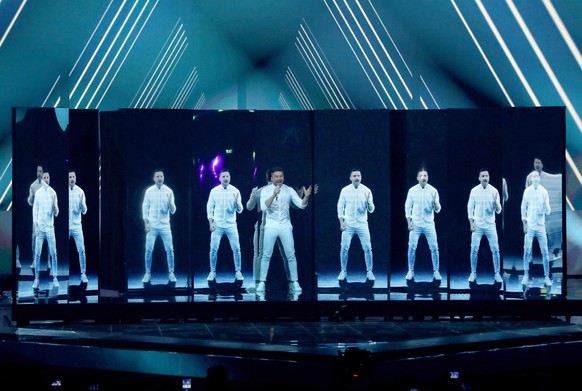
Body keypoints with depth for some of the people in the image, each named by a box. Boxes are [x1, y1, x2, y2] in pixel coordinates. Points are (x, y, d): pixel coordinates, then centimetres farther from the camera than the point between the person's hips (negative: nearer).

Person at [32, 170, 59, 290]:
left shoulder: (53, 193, 2)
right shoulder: (38, 193, 1)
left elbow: (56, 213, 1)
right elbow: (35, 210, 3)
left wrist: (55, 206, -20)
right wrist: (35, 226, -5)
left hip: (50, 227, 0)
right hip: (40, 227, 0)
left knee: (53, 253, -2)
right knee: (37, 254, -1)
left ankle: (55, 277, 4)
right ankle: (37, 278, 6)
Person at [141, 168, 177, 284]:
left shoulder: (169, 191, -2)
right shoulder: (149, 191, -1)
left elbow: (173, 211, -2)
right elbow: (145, 208, 3)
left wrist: (170, 202, -23)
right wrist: (146, 224, -4)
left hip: (165, 226, 0)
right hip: (152, 226, 0)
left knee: (169, 250, -2)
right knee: (149, 250, -1)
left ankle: (171, 273, 10)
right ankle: (148, 273, 10)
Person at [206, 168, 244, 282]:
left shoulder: (235, 191, -1)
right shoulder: (214, 191, -1)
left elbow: (240, 210, -1)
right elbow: (209, 207, 4)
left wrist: (237, 201, -21)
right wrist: (211, 223, -4)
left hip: (231, 225, 0)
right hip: (217, 225, 0)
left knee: (236, 249, -1)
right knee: (213, 249, -2)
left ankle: (238, 272, 12)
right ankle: (212, 272, 10)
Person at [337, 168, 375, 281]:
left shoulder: (367, 191, -4)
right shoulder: (345, 190, -3)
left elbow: (371, 210, -4)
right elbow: (340, 207, 3)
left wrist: (368, 201, -25)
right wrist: (341, 223, -4)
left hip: (362, 225, 0)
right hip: (348, 225, 0)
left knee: (367, 248, -1)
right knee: (344, 248, 0)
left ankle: (369, 272, 11)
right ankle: (343, 271, 14)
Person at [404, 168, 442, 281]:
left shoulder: (433, 190, -4)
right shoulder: (412, 190, -3)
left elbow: (437, 210, -3)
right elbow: (408, 207, 4)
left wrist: (435, 201, -24)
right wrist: (409, 222, -4)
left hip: (429, 224, 0)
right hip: (415, 224, 0)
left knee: (434, 248, -1)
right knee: (412, 248, -1)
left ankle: (436, 271, 11)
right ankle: (411, 271, 12)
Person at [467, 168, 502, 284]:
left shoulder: (494, 191, -4)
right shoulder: (474, 191, -3)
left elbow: (498, 211, -3)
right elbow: (470, 208, 3)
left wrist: (495, 202, -25)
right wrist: (471, 223, -5)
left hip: (490, 225, 0)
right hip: (477, 225, 0)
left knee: (495, 250, -1)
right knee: (474, 250, -1)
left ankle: (497, 273, 10)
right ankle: (473, 273, 12)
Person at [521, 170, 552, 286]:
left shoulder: (544, 192, -2)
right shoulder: (527, 191, 0)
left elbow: (548, 211, -1)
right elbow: (523, 208, 7)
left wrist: (546, 207, -23)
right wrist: (524, 223, 2)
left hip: (541, 226, 0)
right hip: (530, 226, 0)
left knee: (545, 252, -2)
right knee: (527, 251, -2)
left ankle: (547, 277, 5)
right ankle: (526, 276, 7)